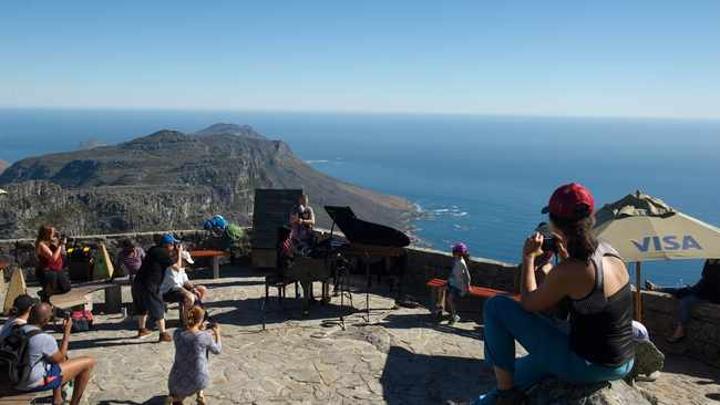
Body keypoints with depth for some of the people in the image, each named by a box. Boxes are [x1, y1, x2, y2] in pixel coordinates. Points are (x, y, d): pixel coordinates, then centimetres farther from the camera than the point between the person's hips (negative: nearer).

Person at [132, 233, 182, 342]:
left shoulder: (154, 250, 14)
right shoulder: (162, 253, -12)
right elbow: (177, 266, -10)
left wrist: (175, 252, 19)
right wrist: (179, 253, 1)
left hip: (138, 283, 9)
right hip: (148, 286, -9)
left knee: (142, 307, 25)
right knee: (158, 309, 1)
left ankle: (141, 330, 41)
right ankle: (163, 334, 5)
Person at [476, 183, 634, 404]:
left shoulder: (568, 271, -27)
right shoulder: (609, 252, -3)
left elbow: (528, 304, -9)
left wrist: (528, 258, -3)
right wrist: (566, 257, 10)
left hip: (589, 366, -8)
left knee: (496, 306, -6)